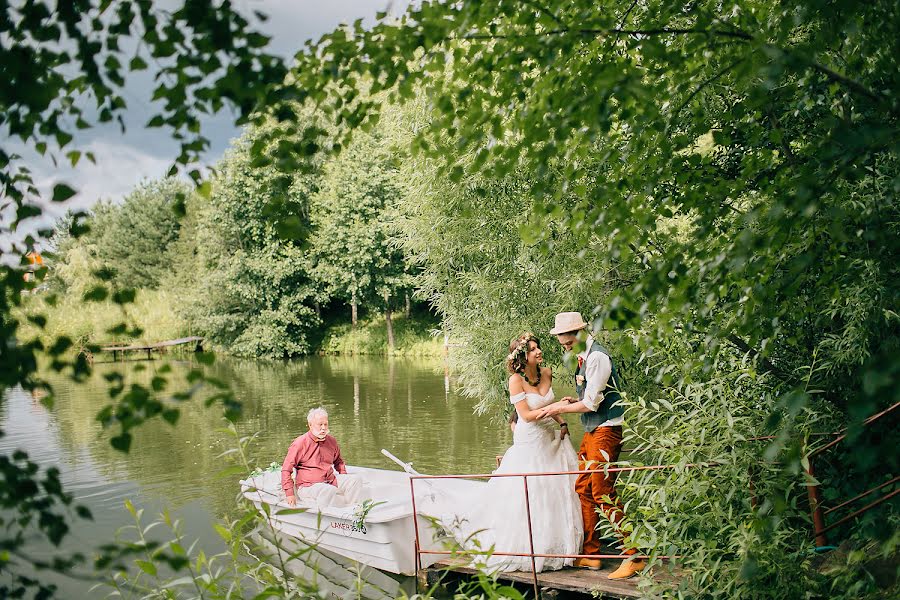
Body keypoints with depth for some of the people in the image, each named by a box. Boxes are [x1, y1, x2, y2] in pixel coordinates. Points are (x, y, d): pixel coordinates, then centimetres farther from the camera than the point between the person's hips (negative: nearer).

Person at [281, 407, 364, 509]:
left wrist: (344, 477, 15)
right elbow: (286, 469, -5)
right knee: (328, 491, -37)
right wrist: (290, 494, -11)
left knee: (355, 480, -12)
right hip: (308, 485, -6)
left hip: (332, 481, 6)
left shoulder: (331, 441, 10)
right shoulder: (300, 443, -7)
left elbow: (338, 461, 31)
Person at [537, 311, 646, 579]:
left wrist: (561, 408, -5)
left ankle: (633, 557, -4)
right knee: (583, 489, 12)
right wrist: (574, 400, 5)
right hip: (592, 431, 10)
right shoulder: (584, 355, 13)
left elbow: (591, 403, -17)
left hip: (606, 431, -10)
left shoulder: (597, 357, -17)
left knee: (603, 493, -10)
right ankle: (590, 554, 20)